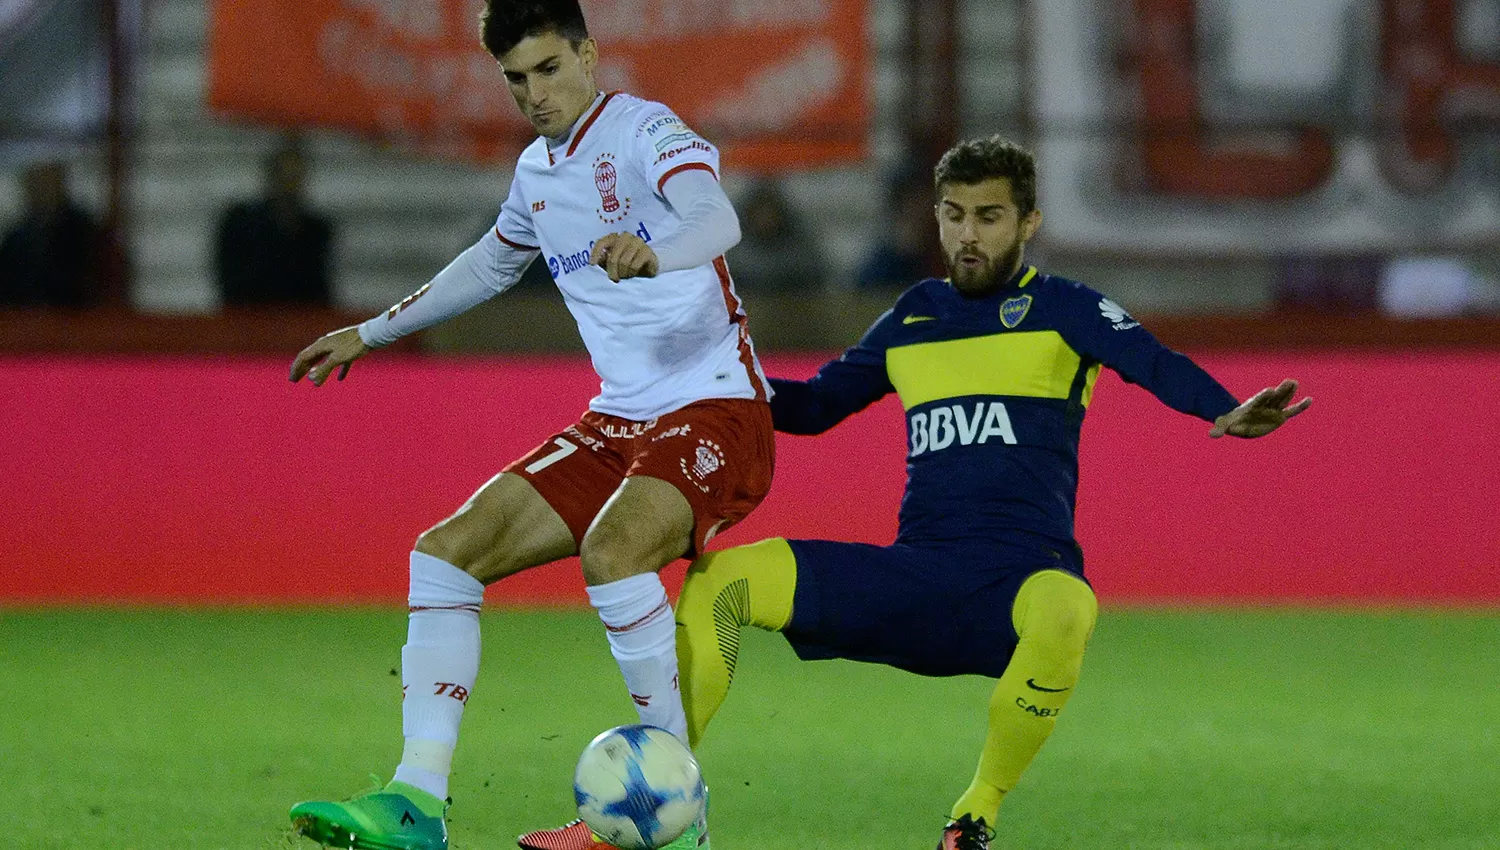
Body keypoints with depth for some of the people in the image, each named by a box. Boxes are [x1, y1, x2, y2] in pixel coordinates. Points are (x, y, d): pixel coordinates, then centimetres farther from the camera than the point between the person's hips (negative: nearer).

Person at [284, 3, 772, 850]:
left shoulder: (644, 130, -10)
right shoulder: (538, 170, 14)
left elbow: (715, 218, -32)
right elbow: (493, 263, 36)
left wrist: (652, 254, -54)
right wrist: (373, 332, 40)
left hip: (715, 410, -8)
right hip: (620, 422, 8)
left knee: (613, 550, -34)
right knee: (448, 552, -4)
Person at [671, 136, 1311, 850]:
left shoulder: (1060, 307, 4)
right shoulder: (914, 316, 19)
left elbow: (1153, 362, -14)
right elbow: (819, 404, 28)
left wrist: (1228, 413, -36)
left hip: (1020, 574, -4)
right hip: (913, 572, 4)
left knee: (1064, 612, -41)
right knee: (720, 579, -13)